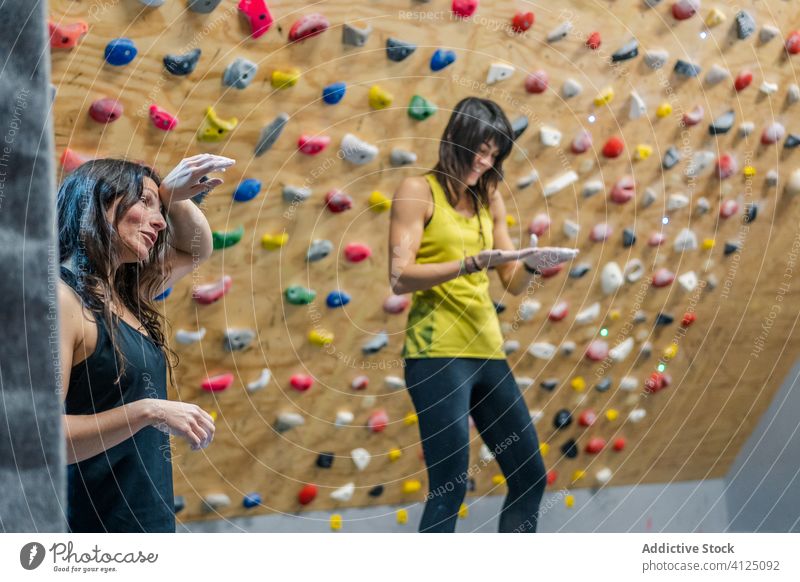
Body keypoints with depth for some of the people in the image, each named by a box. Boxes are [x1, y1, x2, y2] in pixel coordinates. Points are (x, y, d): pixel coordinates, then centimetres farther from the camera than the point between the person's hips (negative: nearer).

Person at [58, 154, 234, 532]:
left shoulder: (125, 295, 9)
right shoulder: (60, 297, -16)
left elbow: (196, 249, 25)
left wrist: (173, 195, 6)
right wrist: (148, 411, -28)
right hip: (94, 522, -9)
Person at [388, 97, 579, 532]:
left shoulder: (489, 199, 16)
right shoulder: (418, 191, -2)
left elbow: (513, 284, 14)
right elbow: (400, 277, -13)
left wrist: (532, 264, -7)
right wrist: (471, 263, -21)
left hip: (487, 351, 7)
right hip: (437, 352, -7)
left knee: (530, 476, 10)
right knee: (449, 487, -8)